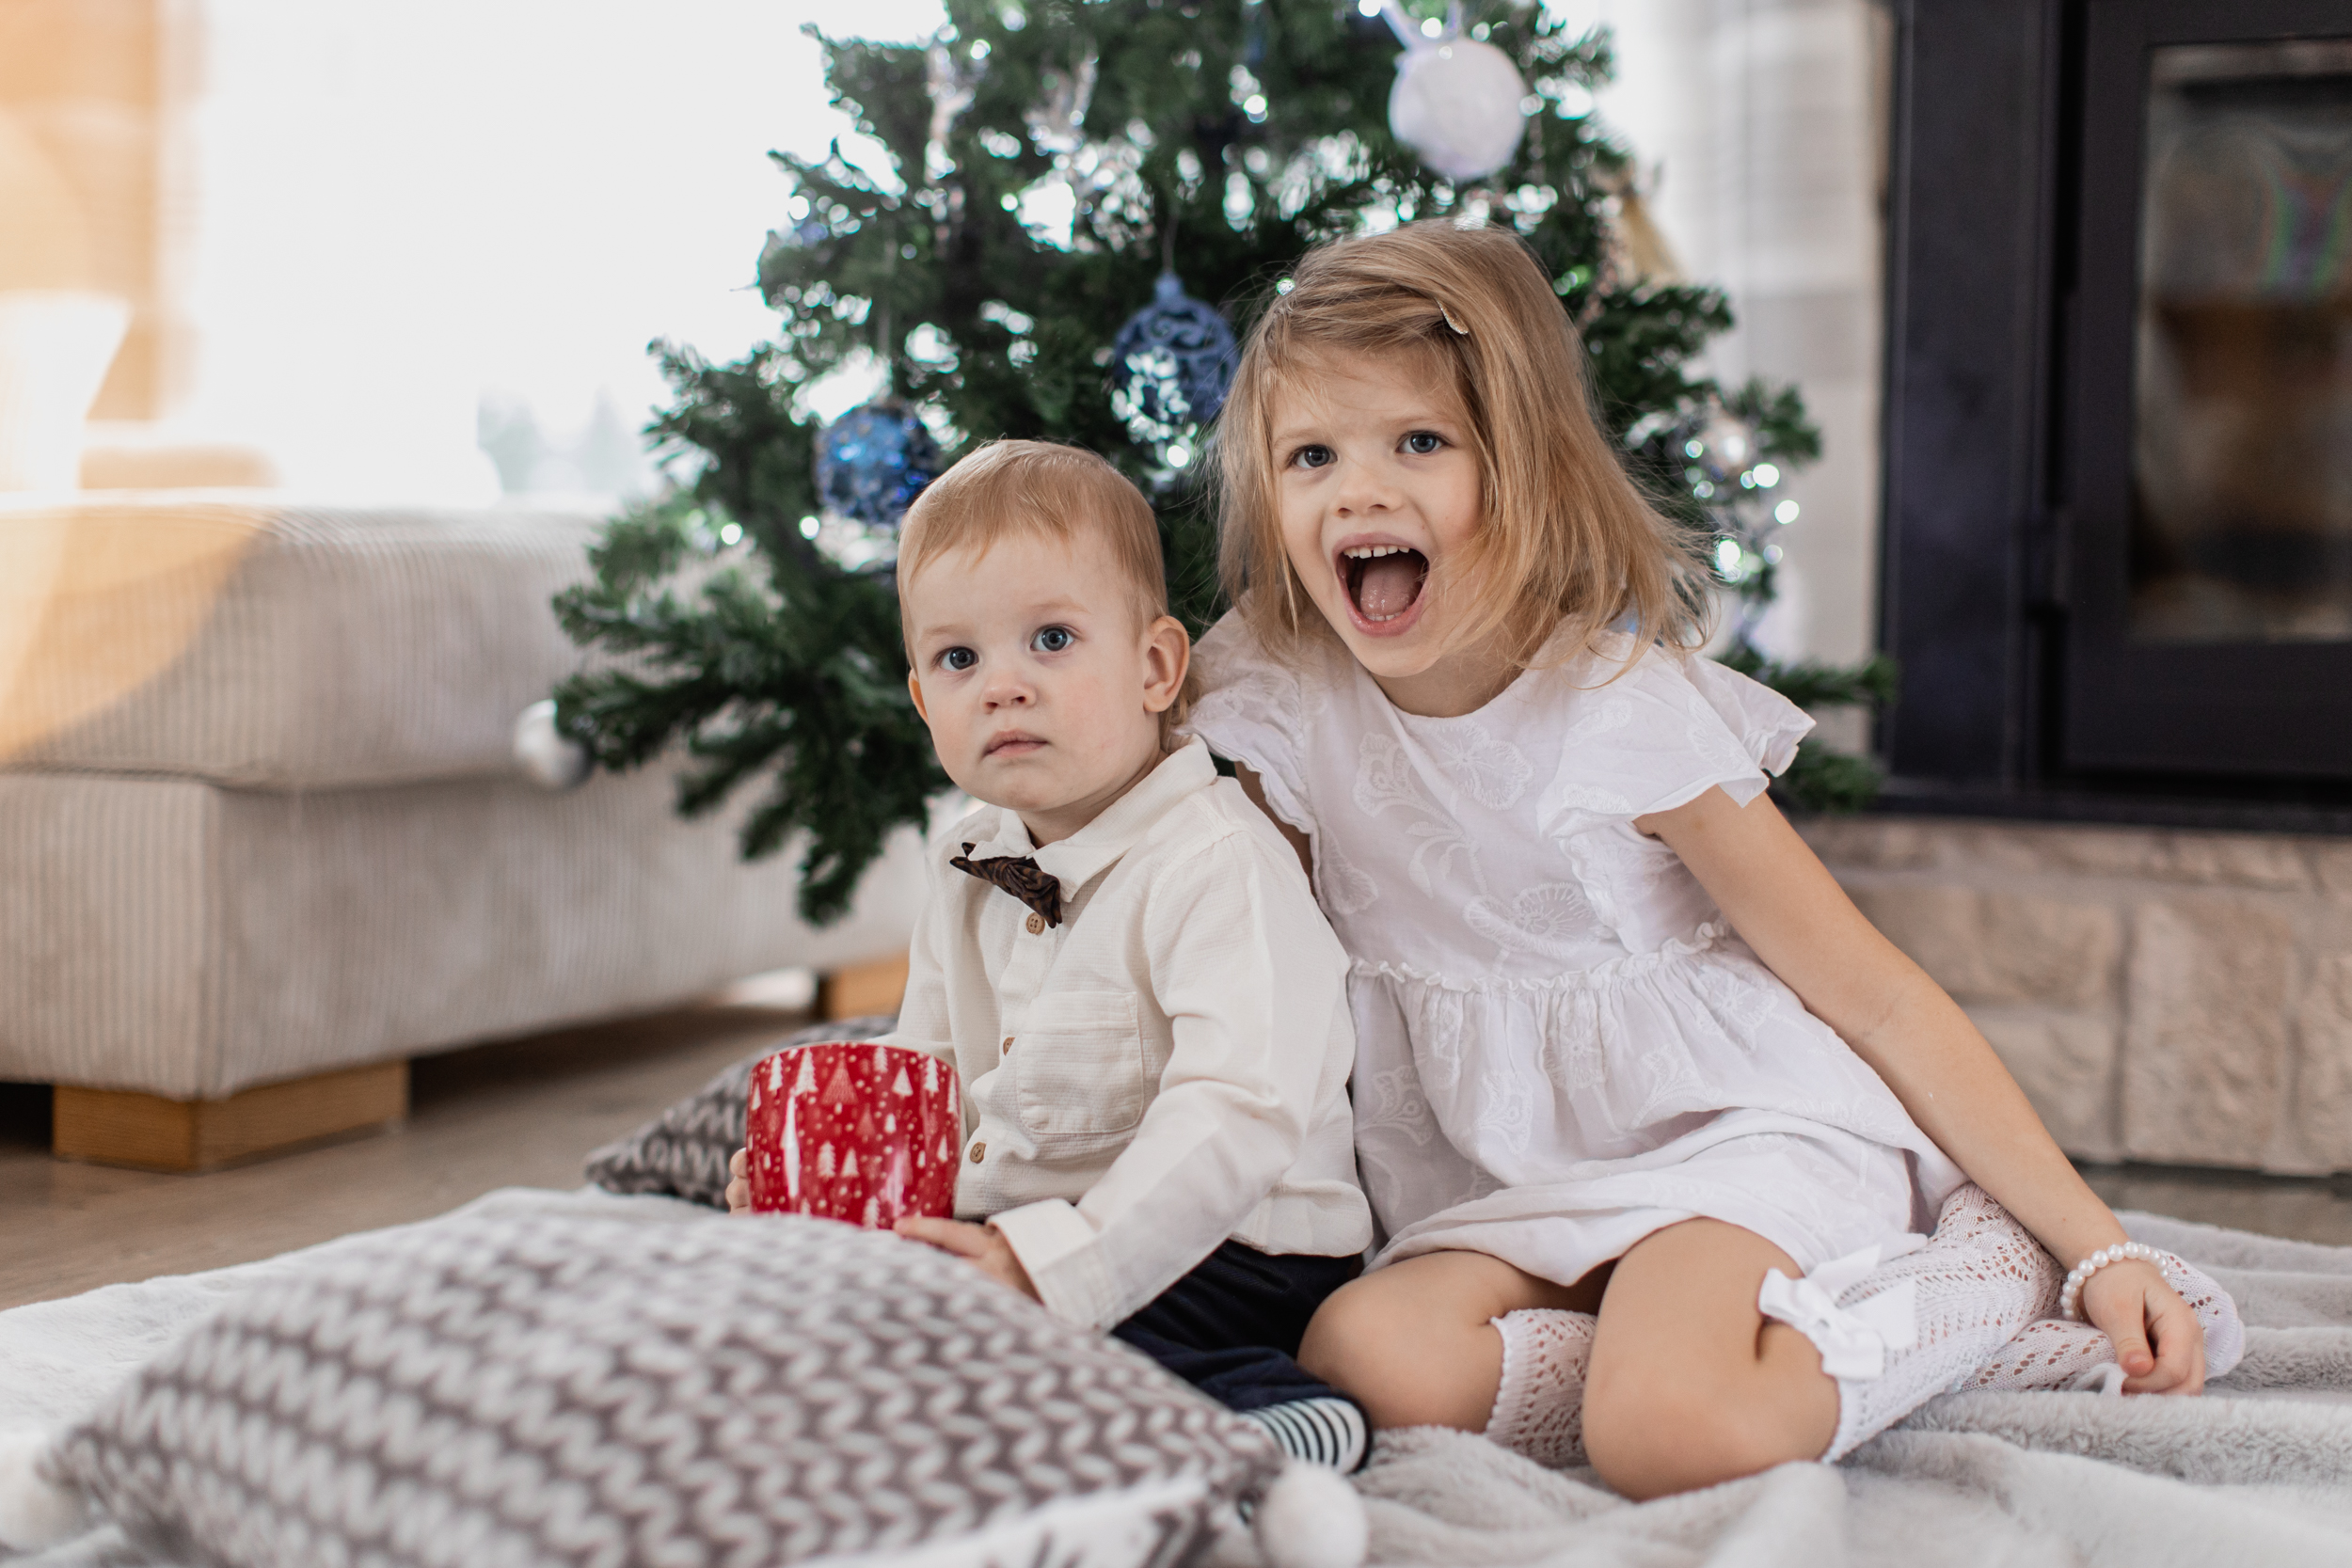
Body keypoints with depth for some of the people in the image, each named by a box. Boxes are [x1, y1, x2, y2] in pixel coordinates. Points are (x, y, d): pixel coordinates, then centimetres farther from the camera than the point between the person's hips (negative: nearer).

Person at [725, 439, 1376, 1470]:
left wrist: (1054, 1264, -36)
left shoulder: (1217, 864, -18)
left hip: (1221, 1251, -9)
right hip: (1013, 1233, 9)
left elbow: (1237, 1116, -29)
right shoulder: (970, 875, 10)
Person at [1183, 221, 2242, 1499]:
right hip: (1517, 1189, 5)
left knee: (1665, 1436, -32)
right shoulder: (1280, 688, -4)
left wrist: (2098, 1251, -15)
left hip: (1737, 1129, -4)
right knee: (1363, 1353, -26)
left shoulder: (1622, 711, -17)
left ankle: (1974, 1282, -7)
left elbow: (1876, 997, -12)